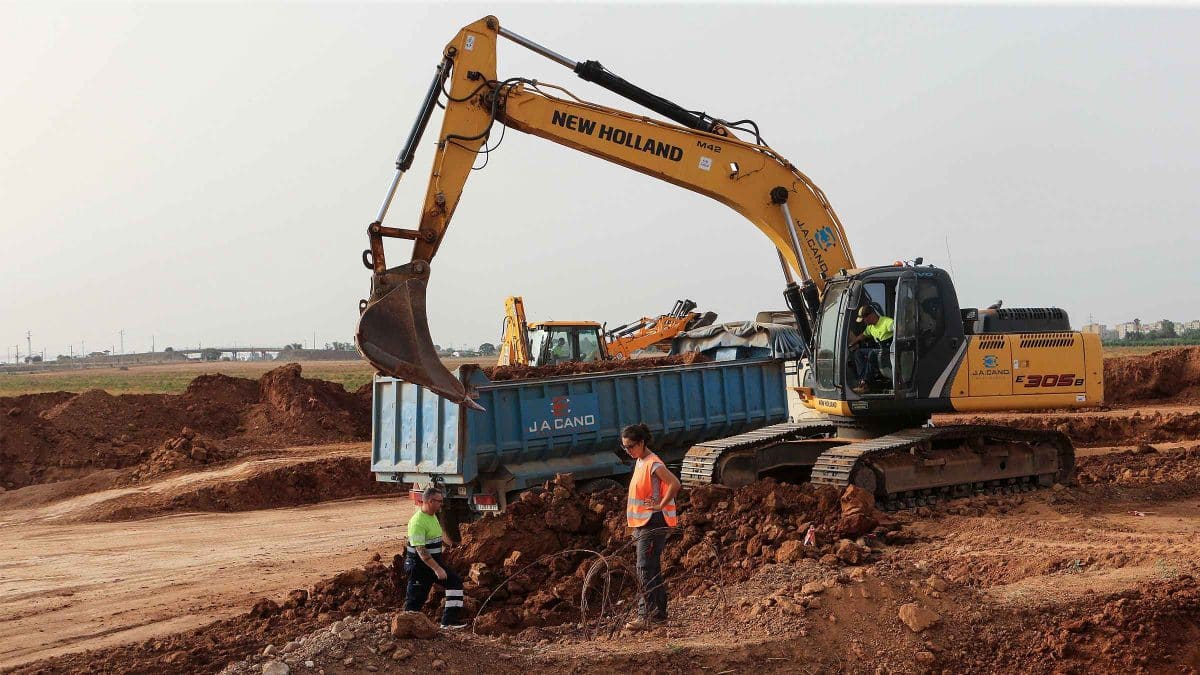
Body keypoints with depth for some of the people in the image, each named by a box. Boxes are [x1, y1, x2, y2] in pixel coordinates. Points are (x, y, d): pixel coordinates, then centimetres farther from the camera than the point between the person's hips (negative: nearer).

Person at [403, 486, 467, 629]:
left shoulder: (433, 515, 8)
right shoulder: (417, 521, -23)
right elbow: (420, 550, -28)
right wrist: (436, 569, -31)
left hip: (434, 560, 9)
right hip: (419, 564, -9)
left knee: (455, 582, 2)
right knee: (416, 598, -3)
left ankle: (449, 621, 2)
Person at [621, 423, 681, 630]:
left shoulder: (653, 463, -16)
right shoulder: (640, 462, 14)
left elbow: (675, 484, -27)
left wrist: (660, 506, -19)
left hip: (652, 523, -10)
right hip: (642, 524, 10)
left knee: (645, 569, -12)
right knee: (652, 569, 14)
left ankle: (647, 615, -13)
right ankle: (658, 611, 21)